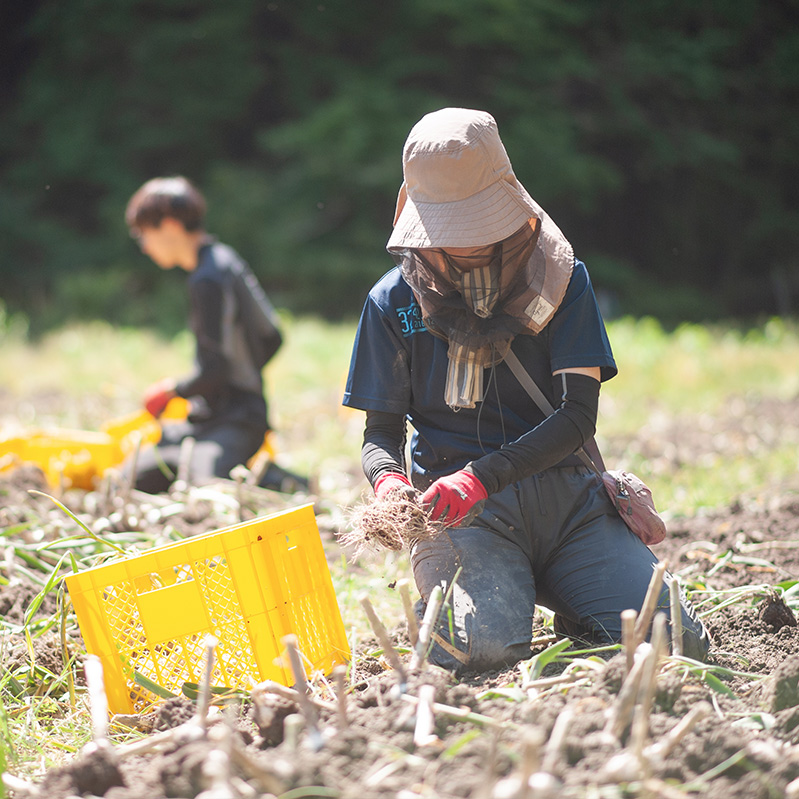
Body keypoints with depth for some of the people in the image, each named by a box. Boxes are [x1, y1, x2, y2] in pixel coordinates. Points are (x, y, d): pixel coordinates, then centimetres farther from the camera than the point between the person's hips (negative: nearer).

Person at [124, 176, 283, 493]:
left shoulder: (207, 281, -18)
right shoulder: (227, 259, 12)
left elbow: (214, 370, -20)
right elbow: (272, 338, 18)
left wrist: (174, 389, -3)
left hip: (233, 424, -10)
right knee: (133, 476, 4)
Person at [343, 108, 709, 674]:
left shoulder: (562, 279, 6)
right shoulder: (395, 302, 7)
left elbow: (577, 414, -3)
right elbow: (381, 430, 11)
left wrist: (482, 475, -19)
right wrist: (387, 480, -15)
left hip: (567, 496, 1)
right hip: (467, 517, -1)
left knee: (679, 646, -19)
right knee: (487, 647, -32)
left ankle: (570, 607, 13)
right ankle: (440, 603, 5)